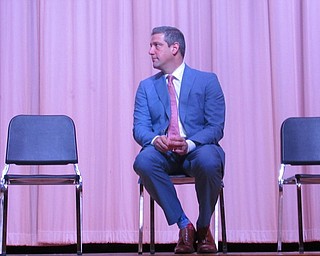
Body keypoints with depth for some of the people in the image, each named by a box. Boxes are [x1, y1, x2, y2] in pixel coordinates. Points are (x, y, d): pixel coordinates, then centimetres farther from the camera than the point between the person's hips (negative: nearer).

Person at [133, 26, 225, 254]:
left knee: (208, 161, -38)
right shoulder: (146, 86, 15)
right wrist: (155, 140, -21)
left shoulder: (207, 81, 6)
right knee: (143, 161, -33)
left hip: (197, 150, -2)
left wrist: (189, 143, -23)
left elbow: (216, 126, -3)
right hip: (163, 153, 2)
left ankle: (204, 227, -11)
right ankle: (184, 226, -17)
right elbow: (140, 128, 5)